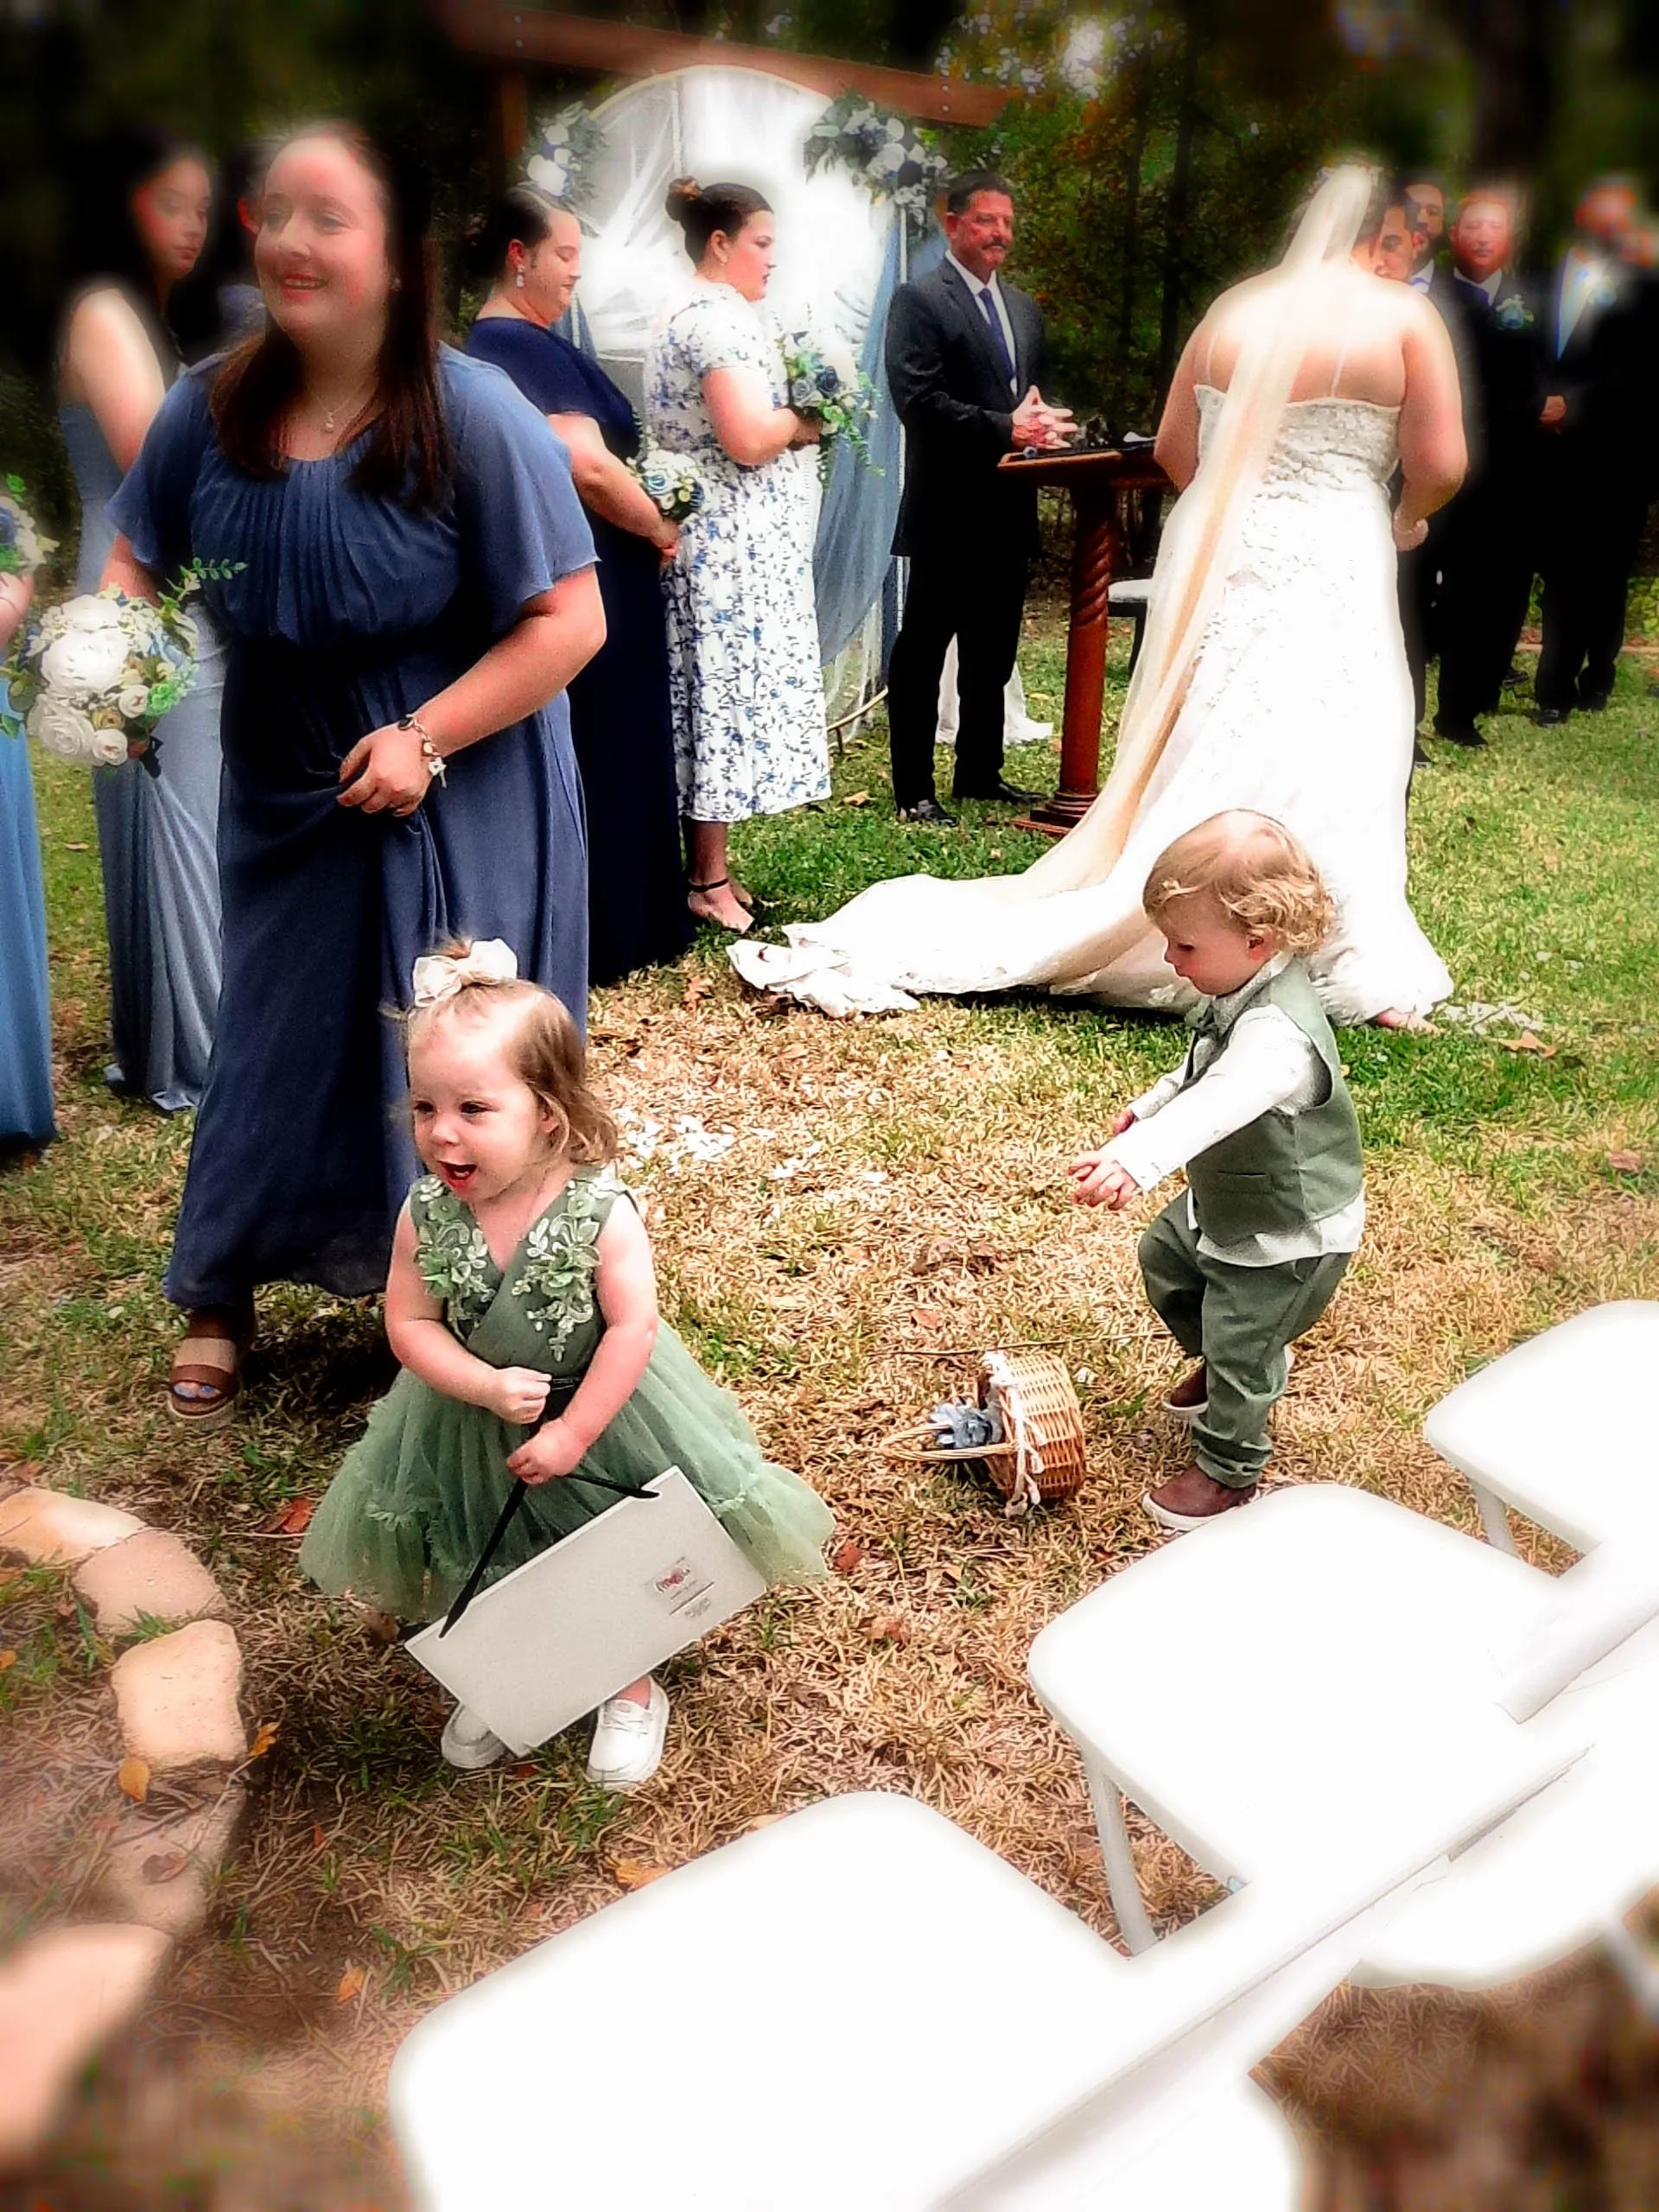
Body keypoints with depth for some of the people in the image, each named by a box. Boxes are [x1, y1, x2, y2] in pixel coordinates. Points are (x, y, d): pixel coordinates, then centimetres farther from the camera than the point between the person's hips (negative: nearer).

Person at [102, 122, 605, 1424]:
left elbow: (571, 620, -18)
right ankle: (219, 1298, 36)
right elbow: (141, 561, 10)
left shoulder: (473, 416, -17)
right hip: (286, 786, 4)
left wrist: (424, 739, -23)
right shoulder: (212, 409, -4)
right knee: (276, 1036, 15)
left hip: (459, 804, -4)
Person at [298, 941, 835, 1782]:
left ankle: (633, 1691, 42)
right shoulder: (426, 1216, -20)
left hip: (601, 1410, -3)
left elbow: (632, 1330, -25)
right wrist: (490, 1387, -27)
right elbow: (410, 1325, -13)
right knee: (488, 1562, 22)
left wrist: (570, 1435, -23)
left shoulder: (601, 1214, -29)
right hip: (476, 1420, 3)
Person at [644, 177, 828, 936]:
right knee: (729, 693, -6)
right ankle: (710, 882, -1)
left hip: (717, 540, 10)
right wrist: (801, 421, -6)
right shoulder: (723, 320, -14)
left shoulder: (692, 318, 18)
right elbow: (748, 439, -25)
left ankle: (707, 867, 16)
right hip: (736, 542, -10)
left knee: (712, 693, 11)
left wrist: (783, 422, 13)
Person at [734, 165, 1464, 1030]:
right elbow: (1440, 465, -6)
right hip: (1328, 565, -4)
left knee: (1189, 763, 12)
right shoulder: (1405, 316, -3)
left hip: (1211, 559, 4)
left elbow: (1173, 449, 13)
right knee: (1312, 770, -1)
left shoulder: (1233, 307, 9)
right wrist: (1407, 519, 15)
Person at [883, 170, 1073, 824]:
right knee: (921, 651, -1)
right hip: (948, 511, -7)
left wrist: (1044, 422, -2)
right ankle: (913, 789, 4)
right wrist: (1005, 428, -21)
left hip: (1008, 511, 8)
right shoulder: (919, 300, -5)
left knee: (993, 653, 14)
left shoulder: (1024, 310, 19)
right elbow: (917, 399, -16)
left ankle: (980, 772, 26)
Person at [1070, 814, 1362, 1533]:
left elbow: (1216, 1105, -57)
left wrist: (1135, 1160, -70)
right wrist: (1146, 1106, 19)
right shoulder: (1240, 991, -7)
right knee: (1164, 1258, 28)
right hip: (1223, 1199, 10)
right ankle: (1215, 1365, 52)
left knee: (1239, 1346, 4)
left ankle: (1226, 1472, 28)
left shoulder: (1277, 1035, -39)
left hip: (1289, 1232, -10)